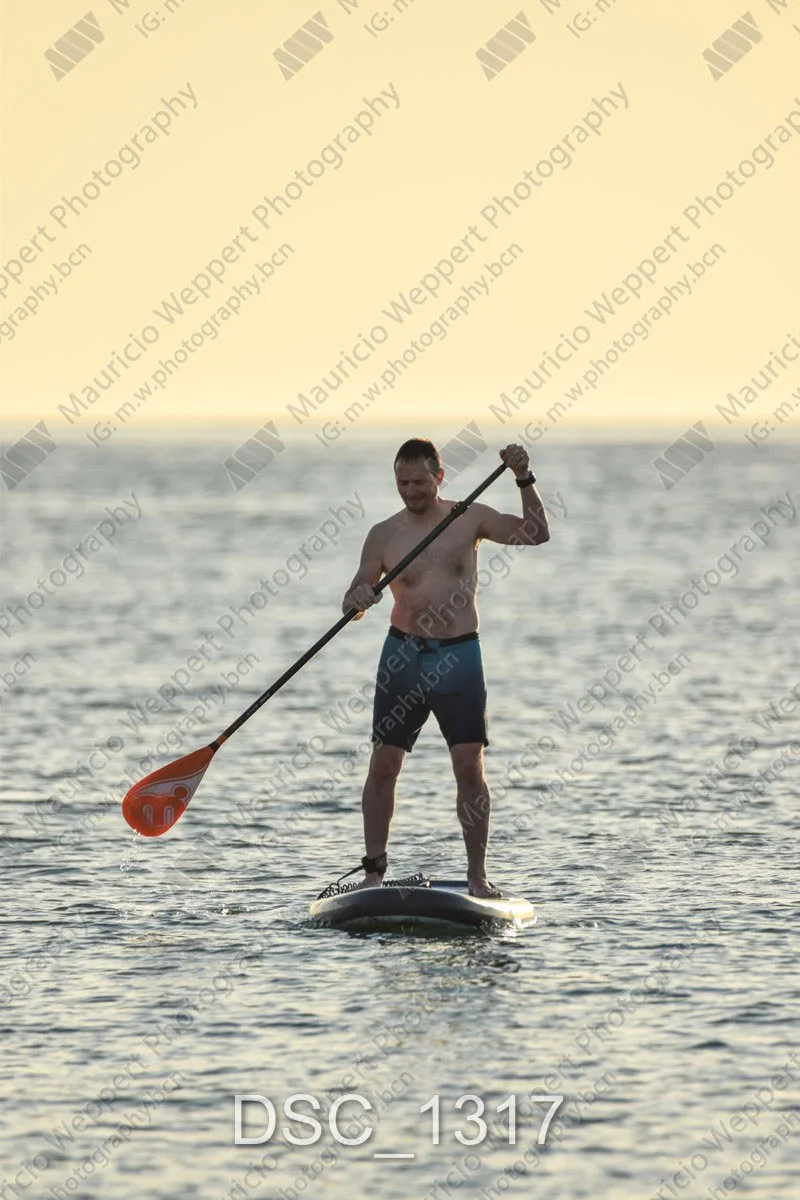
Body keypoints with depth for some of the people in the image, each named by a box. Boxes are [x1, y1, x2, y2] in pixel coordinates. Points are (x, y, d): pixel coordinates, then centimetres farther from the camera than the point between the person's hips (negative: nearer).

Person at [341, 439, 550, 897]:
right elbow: (353, 600, 4)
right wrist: (357, 599, -20)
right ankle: (374, 870, 8)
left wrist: (526, 481, -16)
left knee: (470, 769, -5)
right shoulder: (384, 534, 3)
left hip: (459, 656, -1)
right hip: (403, 655, 1)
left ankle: (478, 875, 1)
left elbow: (536, 533, -4)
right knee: (383, 765, 0)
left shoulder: (469, 518, 3)